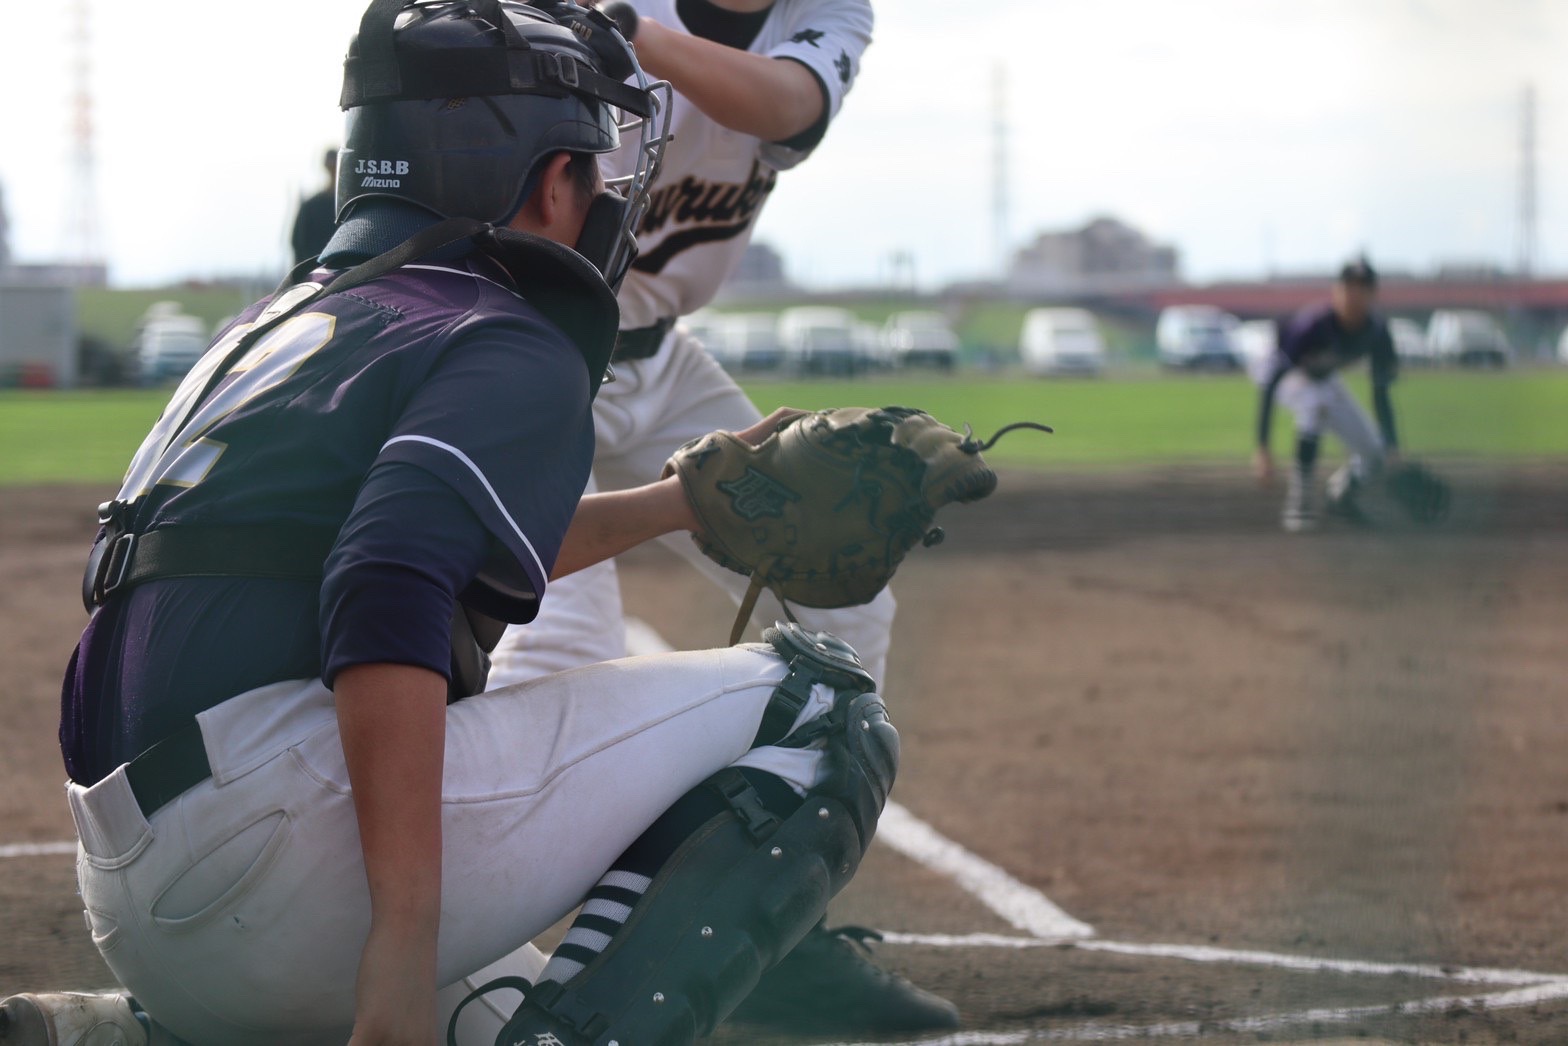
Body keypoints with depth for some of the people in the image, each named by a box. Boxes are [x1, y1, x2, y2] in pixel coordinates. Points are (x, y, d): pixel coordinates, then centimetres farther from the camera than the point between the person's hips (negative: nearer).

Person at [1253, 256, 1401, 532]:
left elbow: (1380, 393, -11)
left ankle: (1342, 494, 33)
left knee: (1375, 454, -3)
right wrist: (1262, 448, -48)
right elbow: (1270, 384, -41)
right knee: (1316, 402, -40)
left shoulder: (1376, 331, -23)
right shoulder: (1313, 325, -39)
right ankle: (1300, 506, -31)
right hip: (1284, 374, -6)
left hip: (1324, 378, 6)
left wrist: (1391, 445, -20)